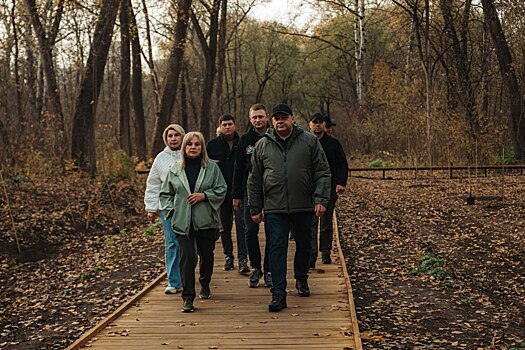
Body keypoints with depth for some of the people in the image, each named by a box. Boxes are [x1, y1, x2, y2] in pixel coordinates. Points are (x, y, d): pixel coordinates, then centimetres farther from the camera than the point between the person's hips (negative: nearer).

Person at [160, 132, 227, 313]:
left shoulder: (212, 167, 2)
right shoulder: (175, 169, 6)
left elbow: (221, 190, 2)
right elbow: (165, 194, 13)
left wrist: (204, 195, -12)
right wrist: (171, 211, 0)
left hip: (206, 221, 0)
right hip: (183, 222, 0)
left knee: (206, 255, 14)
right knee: (187, 257, -10)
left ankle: (205, 285, 40)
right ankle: (188, 297, -7)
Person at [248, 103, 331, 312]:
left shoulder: (309, 141, 1)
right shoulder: (262, 145, 5)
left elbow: (322, 172, 0)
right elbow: (254, 179, 9)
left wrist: (321, 199, -10)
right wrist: (255, 208, 8)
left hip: (304, 206, 0)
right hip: (275, 208, 0)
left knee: (304, 245, 15)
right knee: (277, 248, -6)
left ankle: (301, 279, 38)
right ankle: (279, 294, -4)